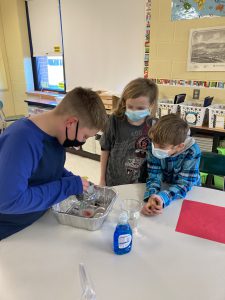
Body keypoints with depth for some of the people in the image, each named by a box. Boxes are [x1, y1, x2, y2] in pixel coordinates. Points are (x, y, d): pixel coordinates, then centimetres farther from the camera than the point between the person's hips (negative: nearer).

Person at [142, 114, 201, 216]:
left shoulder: (192, 151, -27)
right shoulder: (154, 147, -21)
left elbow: (182, 184, -27)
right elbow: (154, 177, -19)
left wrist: (162, 198, -45)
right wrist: (152, 197, -39)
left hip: (188, 191, -1)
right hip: (165, 187, 1)